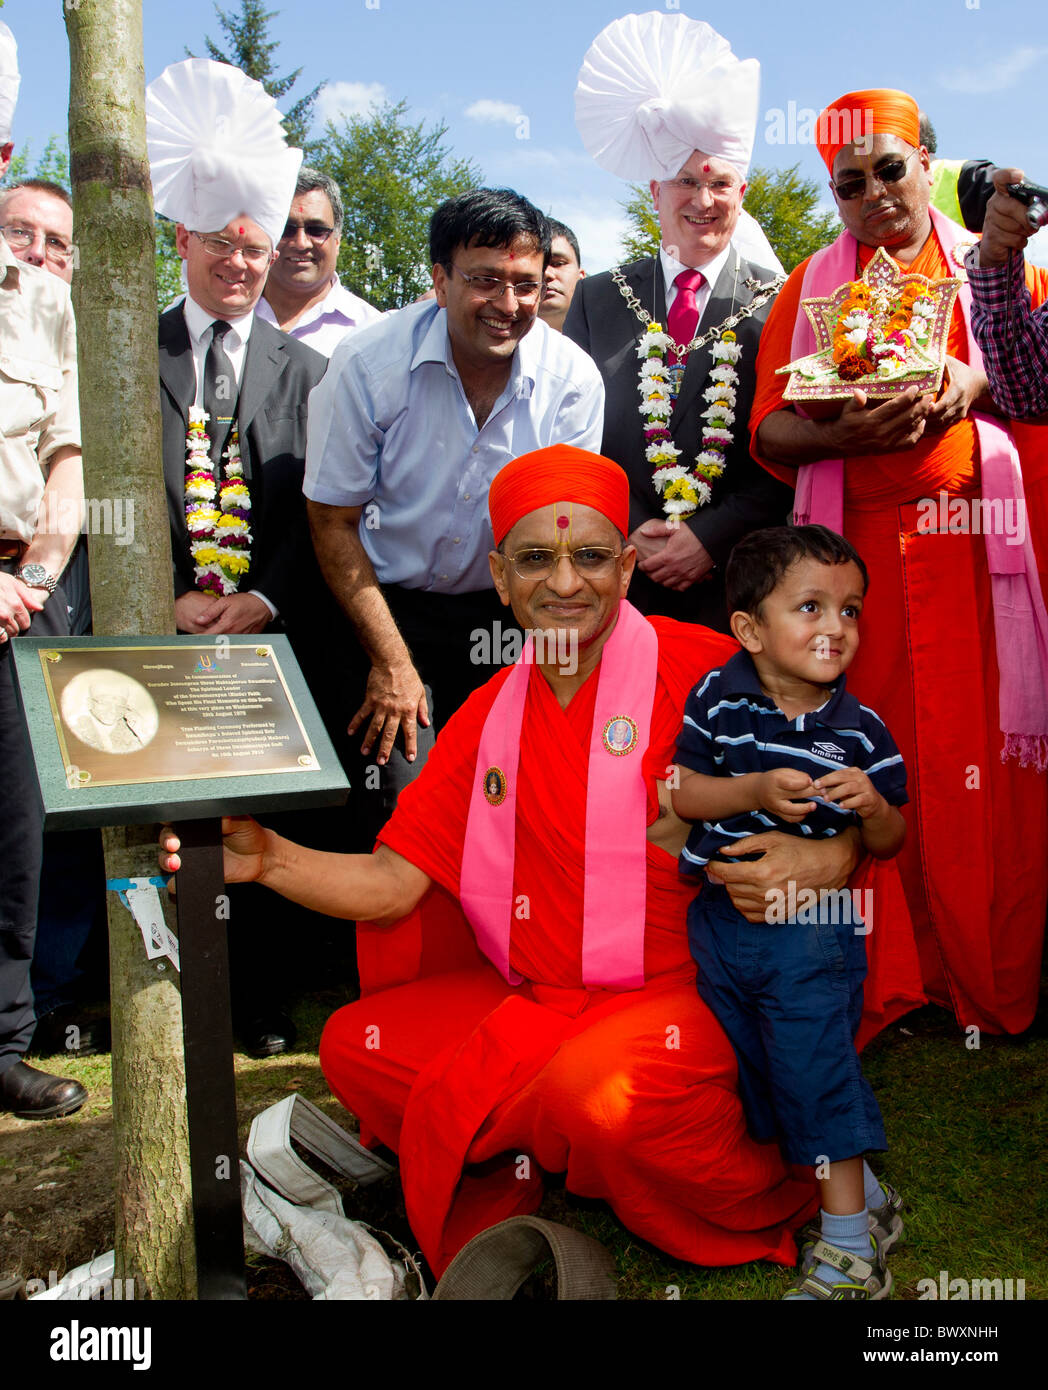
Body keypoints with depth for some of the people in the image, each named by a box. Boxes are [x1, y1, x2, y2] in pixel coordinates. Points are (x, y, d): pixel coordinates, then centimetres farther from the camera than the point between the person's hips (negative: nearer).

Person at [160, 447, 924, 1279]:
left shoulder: (706, 674, -10)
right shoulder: (489, 718, 7)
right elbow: (394, 882, 3)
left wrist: (817, 861, -30)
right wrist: (268, 860, -12)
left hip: (690, 994, -5)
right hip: (534, 1003, 5)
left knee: (599, 1092, -33)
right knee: (356, 1045, -6)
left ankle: (765, 1209, -2)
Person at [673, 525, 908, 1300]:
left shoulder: (861, 730, -8)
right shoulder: (718, 698, -7)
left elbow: (889, 844, -1)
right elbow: (683, 794, -7)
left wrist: (873, 808, -23)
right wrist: (756, 791, -22)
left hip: (814, 926, -3)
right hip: (721, 920, 4)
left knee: (816, 1074, -2)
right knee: (764, 1073, 16)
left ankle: (849, 1251, 16)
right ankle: (866, 1198, 38)